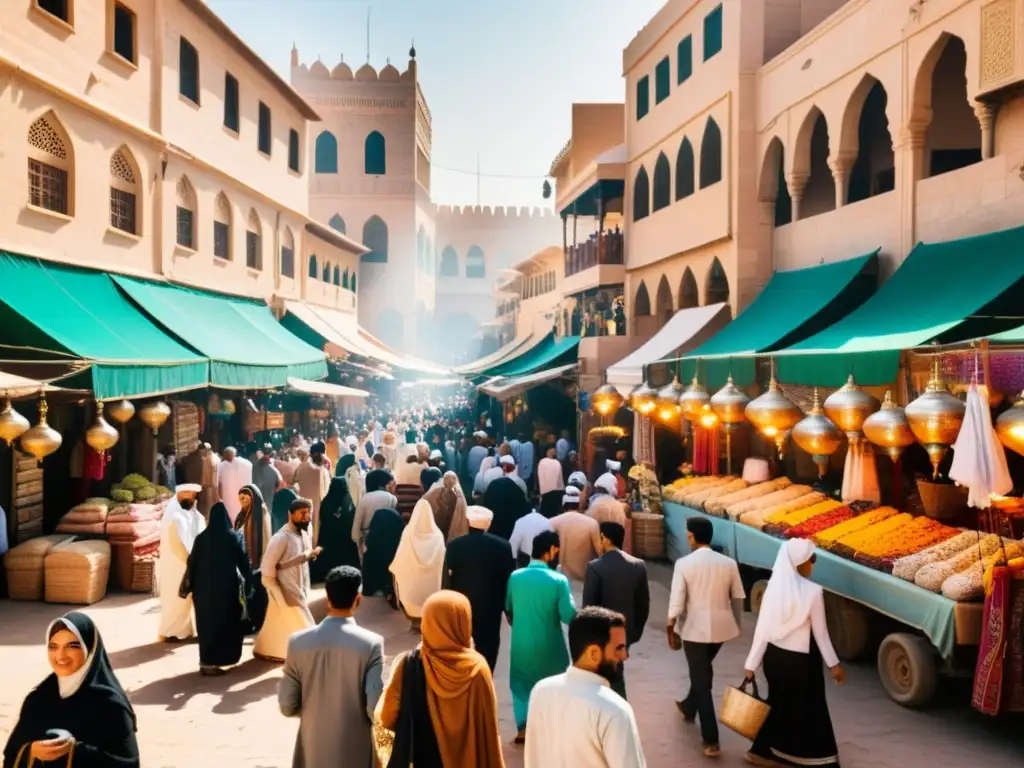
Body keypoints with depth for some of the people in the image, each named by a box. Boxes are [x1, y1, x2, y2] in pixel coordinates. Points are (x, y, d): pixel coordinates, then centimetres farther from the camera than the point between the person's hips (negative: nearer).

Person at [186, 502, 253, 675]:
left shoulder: (201, 538, 0)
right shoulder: (235, 537, -9)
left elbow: (192, 563, 3)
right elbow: (244, 562, -6)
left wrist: (192, 587, 13)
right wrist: (249, 580, 8)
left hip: (205, 588, 4)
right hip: (228, 587, -3)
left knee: (207, 623, 15)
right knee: (226, 624, 6)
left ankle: (206, 660, 21)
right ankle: (211, 663, 4)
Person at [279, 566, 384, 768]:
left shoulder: (298, 642, -10)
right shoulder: (371, 644, -18)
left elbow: (287, 706, -5)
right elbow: (376, 709, -18)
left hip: (313, 751, 2)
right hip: (355, 752, -2)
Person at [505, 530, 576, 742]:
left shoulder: (515, 577, -5)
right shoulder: (558, 581, -17)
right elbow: (569, 616, -15)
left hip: (521, 643, 3)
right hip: (548, 645, -3)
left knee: (522, 682, 18)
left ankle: (523, 728, 18)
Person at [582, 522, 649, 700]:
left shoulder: (595, 567, -17)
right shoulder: (639, 565, -3)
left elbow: (588, 605, -15)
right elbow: (644, 603, 4)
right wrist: (636, 631, 15)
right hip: (625, 631, 5)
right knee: (616, 674, 22)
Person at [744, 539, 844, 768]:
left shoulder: (773, 587, -5)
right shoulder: (813, 591, -17)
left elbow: (762, 628, -3)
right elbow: (820, 633, -9)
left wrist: (751, 663, 3)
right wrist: (833, 664, 4)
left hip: (774, 655, 5)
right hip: (800, 660, -5)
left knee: (779, 705, 21)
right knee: (808, 708, 13)